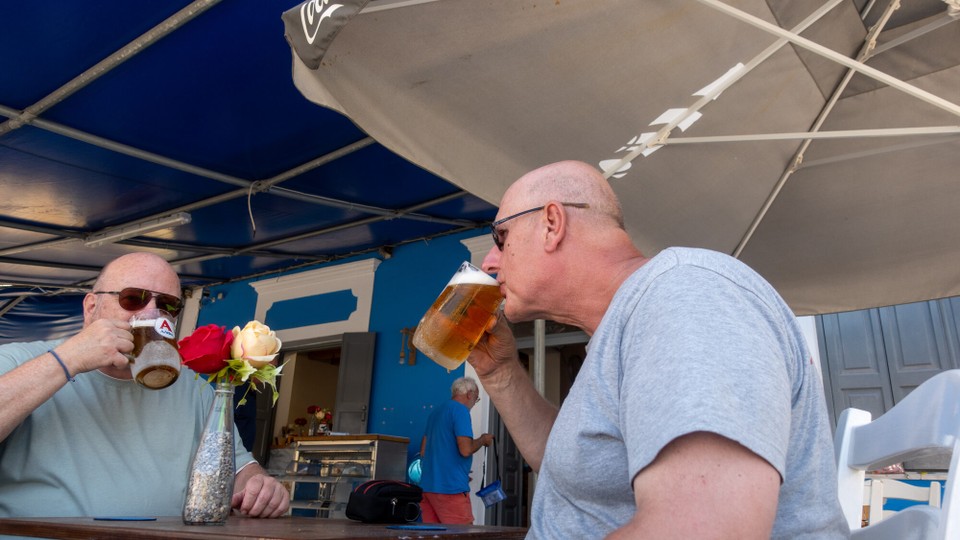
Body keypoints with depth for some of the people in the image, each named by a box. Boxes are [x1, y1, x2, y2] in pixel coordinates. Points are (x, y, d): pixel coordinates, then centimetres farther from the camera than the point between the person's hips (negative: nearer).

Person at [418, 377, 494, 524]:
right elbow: (465, 450, -19)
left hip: (427, 485, 8)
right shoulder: (460, 410, -9)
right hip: (451, 487, -8)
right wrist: (483, 440, 0)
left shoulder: (436, 412, 17)